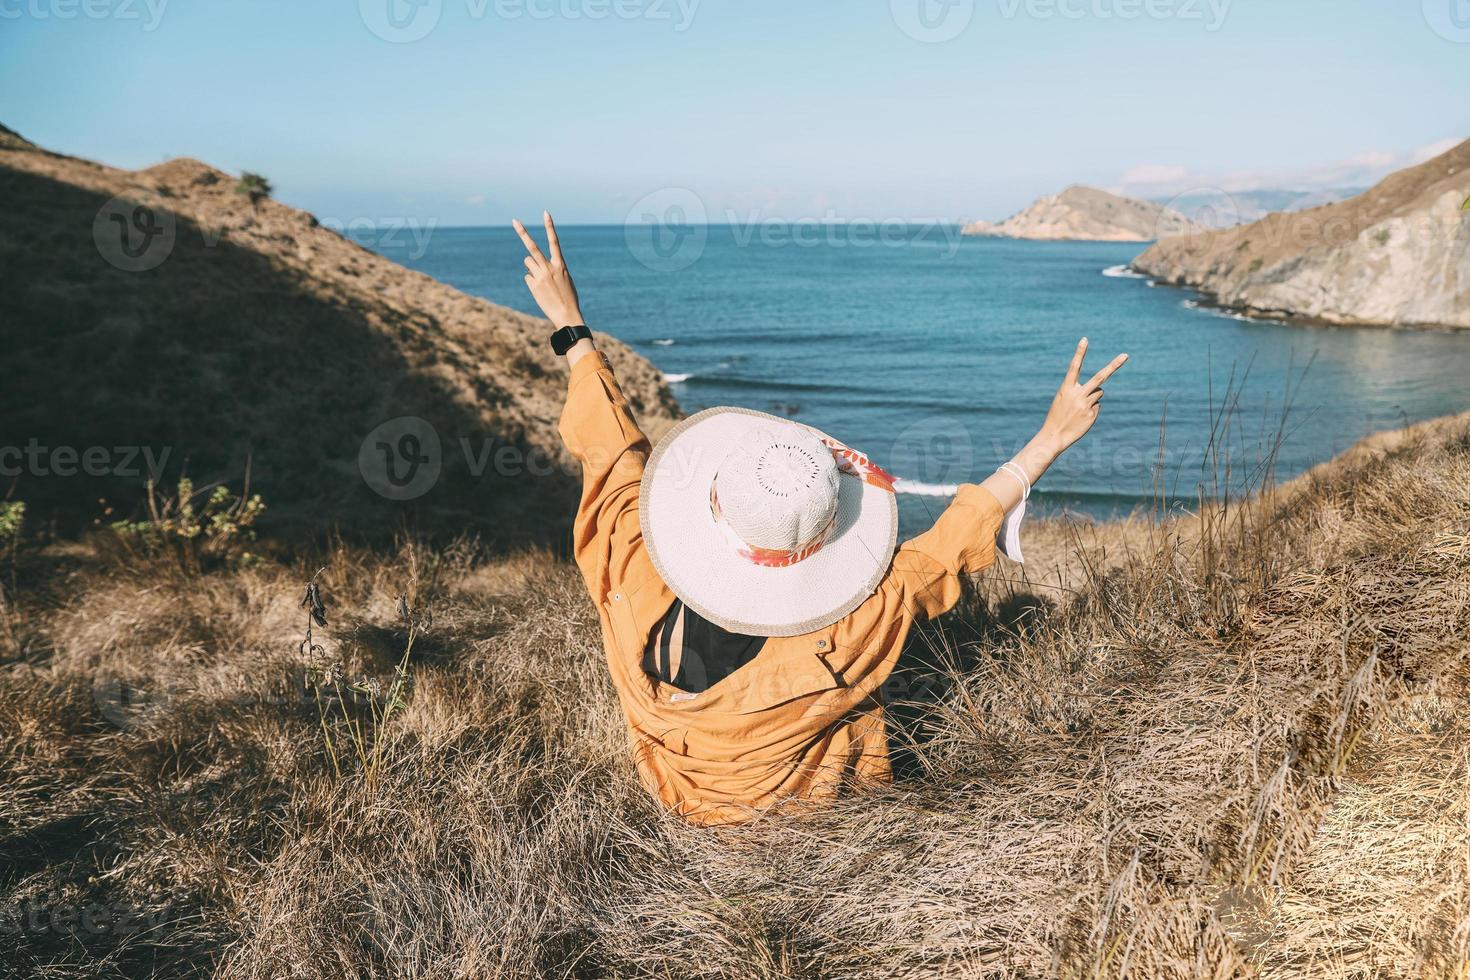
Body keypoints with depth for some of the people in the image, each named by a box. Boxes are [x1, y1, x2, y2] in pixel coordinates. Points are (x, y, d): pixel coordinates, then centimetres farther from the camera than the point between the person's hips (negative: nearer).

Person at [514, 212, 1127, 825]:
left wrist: (571, 328, -8)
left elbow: (612, 454, -21)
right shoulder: (831, 645, -41)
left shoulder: (638, 591, -36)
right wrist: (1052, 437, -21)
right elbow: (947, 548, -29)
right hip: (804, 797, -2)